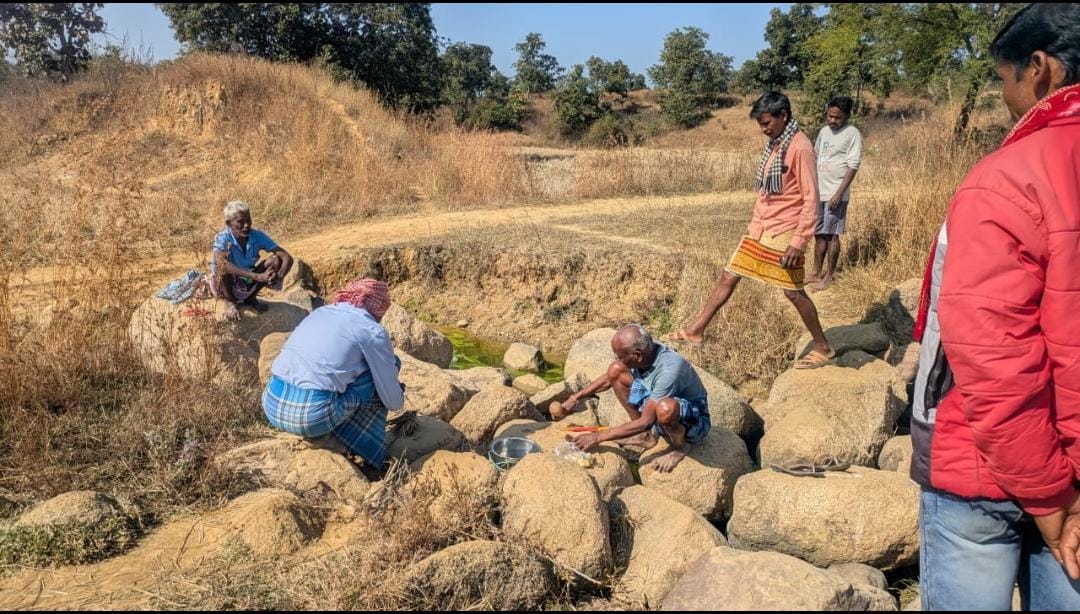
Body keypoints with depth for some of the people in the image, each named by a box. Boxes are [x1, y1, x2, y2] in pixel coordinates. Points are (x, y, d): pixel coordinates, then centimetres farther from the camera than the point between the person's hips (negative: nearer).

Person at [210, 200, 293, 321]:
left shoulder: (258, 236, -16)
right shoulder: (222, 238, -25)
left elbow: (287, 257, -20)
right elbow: (221, 263, -46)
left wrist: (278, 276, -41)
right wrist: (257, 276, -52)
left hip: (247, 284, 4)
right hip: (225, 287, -4)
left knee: (276, 259, -16)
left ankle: (251, 297, 4)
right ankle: (229, 302, -7)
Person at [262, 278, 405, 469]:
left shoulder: (320, 312, 18)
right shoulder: (373, 331, 0)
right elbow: (392, 401, 6)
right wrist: (400, 398, 31)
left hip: (272, 406, 7)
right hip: (313, 417, -7)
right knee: (389, 365, 10)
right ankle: (371, 454, 17)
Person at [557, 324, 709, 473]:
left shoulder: (669, 370, -36)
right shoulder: (644, 350, -14)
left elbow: (645, 422, -30)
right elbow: (609, 378, 7)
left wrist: (598, 437, -24)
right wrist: (575, 398, 3)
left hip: (694, 421, -7)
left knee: (665, 408, -43)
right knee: (616, 370, -7)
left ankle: (681, 445, -7)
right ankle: (646, 435, 4)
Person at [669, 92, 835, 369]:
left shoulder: (800, 147, -17)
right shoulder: (774, 144, 11)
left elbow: (811, 199, -18)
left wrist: (799, 241, -21)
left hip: (783, 235, -8)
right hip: (759, 230, 8)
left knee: (794, 292, 1)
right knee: (728, 277, 8)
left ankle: (823, 348, 16)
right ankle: (696, 330, 16)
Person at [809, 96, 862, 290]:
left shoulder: (852, 134, -10)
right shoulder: (824, 131, 11)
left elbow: (853, 167, -14)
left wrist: (839, 193, -19)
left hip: (835, 194, -7)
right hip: (818, 192, 7)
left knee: (831, 235, 0)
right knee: (819, 234, 13)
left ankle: (829, 275, 10)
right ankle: (816, 273, 23)